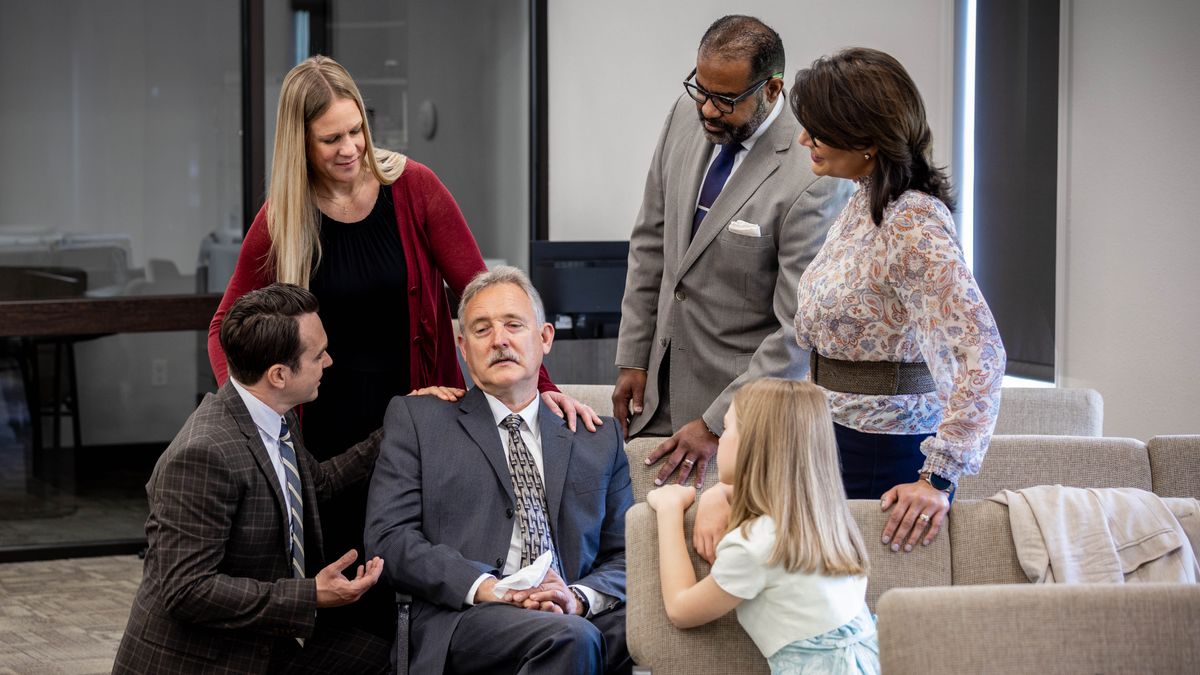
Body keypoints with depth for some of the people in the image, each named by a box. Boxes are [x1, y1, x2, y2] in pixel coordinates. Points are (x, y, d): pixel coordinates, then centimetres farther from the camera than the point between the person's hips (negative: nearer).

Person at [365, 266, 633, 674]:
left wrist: (579, 597, -8)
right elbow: (388, 538, 3)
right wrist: (483, 586, -13)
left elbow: (624, 556, 16)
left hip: (574, 614, 2)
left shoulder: (598, 440, 23)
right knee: (570, 638, -36)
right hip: (463, 618, -2)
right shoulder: (417, 420, 15)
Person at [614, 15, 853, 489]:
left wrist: (715, 426, -17)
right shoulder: (686, 118, 0)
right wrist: (633, 359, 9)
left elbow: (800, 330, -19)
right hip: (664, 387, 6)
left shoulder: (813, 180, -22)